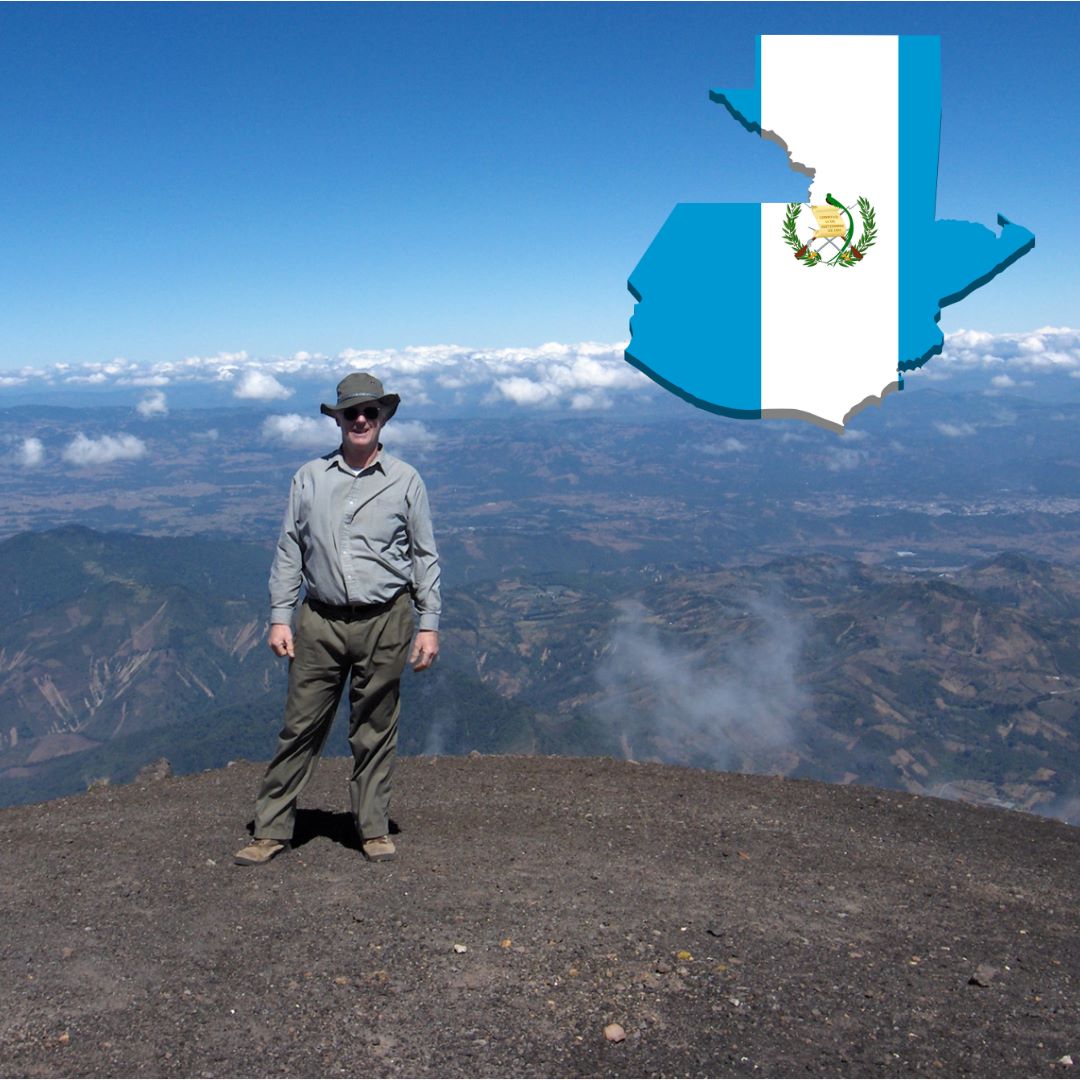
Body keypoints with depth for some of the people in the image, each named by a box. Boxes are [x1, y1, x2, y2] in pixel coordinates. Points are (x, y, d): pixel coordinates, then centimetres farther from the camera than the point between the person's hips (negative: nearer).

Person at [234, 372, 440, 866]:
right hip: (321, 621, 1)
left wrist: (429, 624, 1)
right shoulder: (309, 478, 8)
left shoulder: (405, 480, 5)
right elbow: (289, 551, 9)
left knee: (375, 731, 7)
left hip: (385, 621, -1)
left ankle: (374, 830, 21)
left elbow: (424, 556, 6)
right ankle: (271, 830, 13)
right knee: (300, 726, 3)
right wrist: (280, 617, 2)